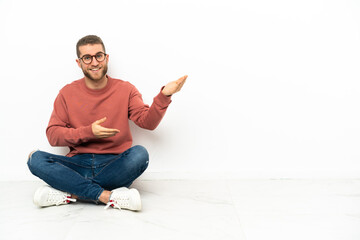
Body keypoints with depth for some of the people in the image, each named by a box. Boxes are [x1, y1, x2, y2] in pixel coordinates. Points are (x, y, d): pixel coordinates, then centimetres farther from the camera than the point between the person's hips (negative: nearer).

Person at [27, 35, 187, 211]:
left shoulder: (125, 89, 6)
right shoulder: (67, 93, 7)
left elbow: (148, 122, -5)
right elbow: (53, 135, 1)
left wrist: (164, 96, -22)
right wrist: (88, 132, -14)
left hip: (115, 165, -1)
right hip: (79, 165, 1)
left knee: (139, 154, -32)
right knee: (36, 159, -23)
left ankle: (71, 194, -25)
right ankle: (107, 196, -29)